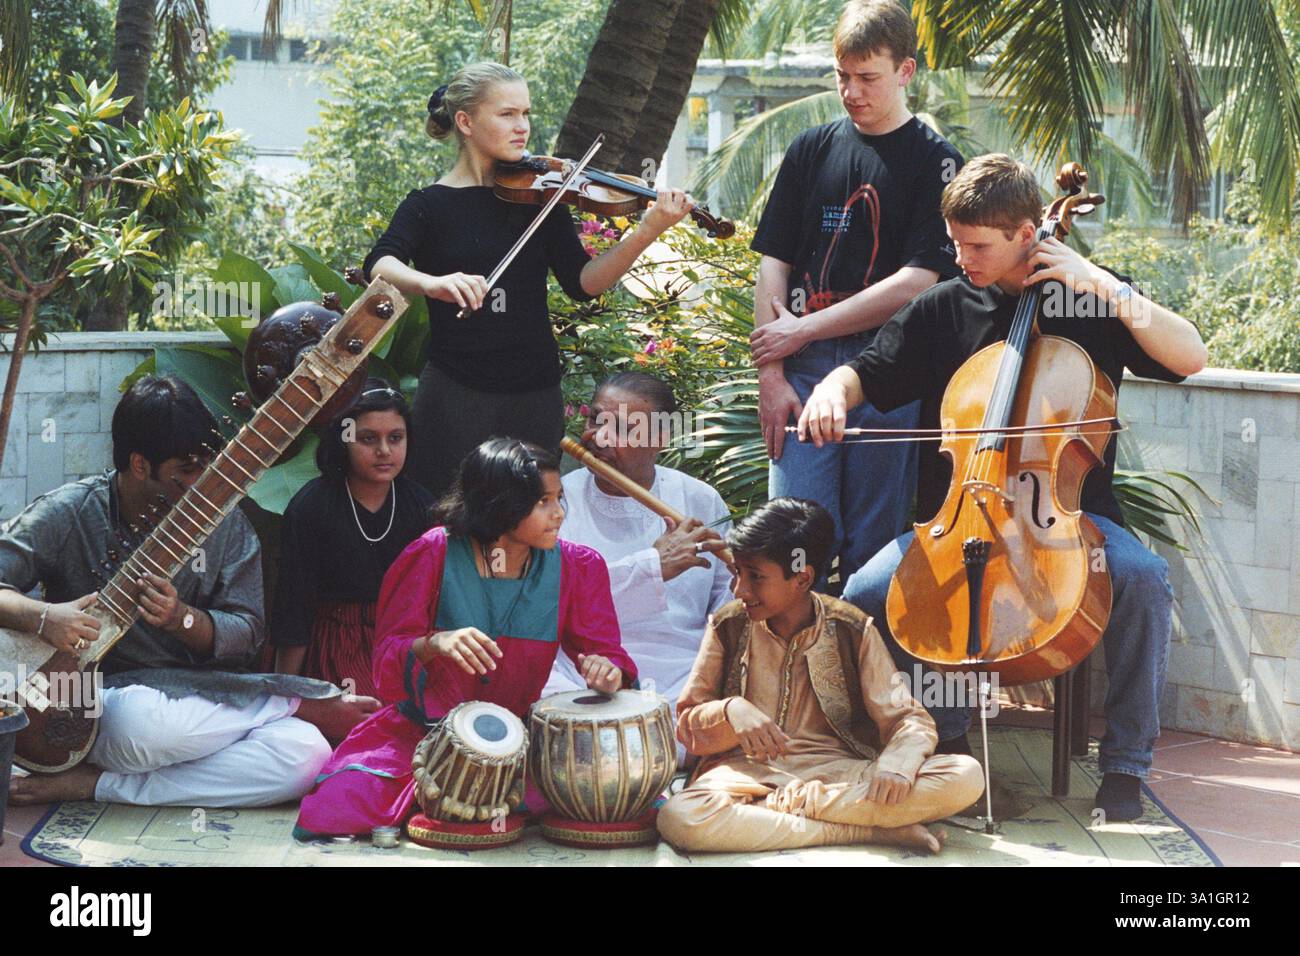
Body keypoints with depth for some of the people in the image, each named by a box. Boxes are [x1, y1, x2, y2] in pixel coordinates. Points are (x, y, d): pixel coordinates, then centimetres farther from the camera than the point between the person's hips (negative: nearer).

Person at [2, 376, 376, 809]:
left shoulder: (222, 519, 4)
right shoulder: (66, 515, -5)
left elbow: (248, 630, 2)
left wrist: (181, 618, -19)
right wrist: (41, 616, -30)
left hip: (203, 700, 3)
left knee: (306, 752, -28)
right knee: (145, 722, -41)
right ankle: (310, 703, -15)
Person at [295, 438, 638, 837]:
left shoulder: (574, 566, -2)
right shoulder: (436, 553, -10)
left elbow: (605, 650, 0)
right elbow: (389, 657, -10)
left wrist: (608, 670, -25)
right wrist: (434, 644, -33)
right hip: (422, 732, -3)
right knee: (331, 813, -26)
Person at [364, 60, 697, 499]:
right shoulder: (429, 206, -2)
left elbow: (583, 282, -3)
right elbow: (380, 265, -20)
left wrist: (647, 232, -18)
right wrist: (431, 282, -41)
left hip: (535, 394, 3)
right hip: (455, 395, -3)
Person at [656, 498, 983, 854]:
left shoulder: (851, 631, 2)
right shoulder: (729, 626, 5)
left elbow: (908, 718, 0)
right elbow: (687, 726, 7)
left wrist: (896, 764, -24)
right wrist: (731, 711, -16)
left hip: (838, 775, 1)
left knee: (966, 777, -25)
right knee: (678, 818, -38)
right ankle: (868, 830, -29)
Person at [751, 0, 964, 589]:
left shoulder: (935, 161, 1)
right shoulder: (811, 151, 12)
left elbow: (917, 280, -7)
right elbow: (773, 264, 11)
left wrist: (805, 329, -7)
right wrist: (771, 372, 0)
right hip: (805, 371, 2)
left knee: (872, 553, 1)